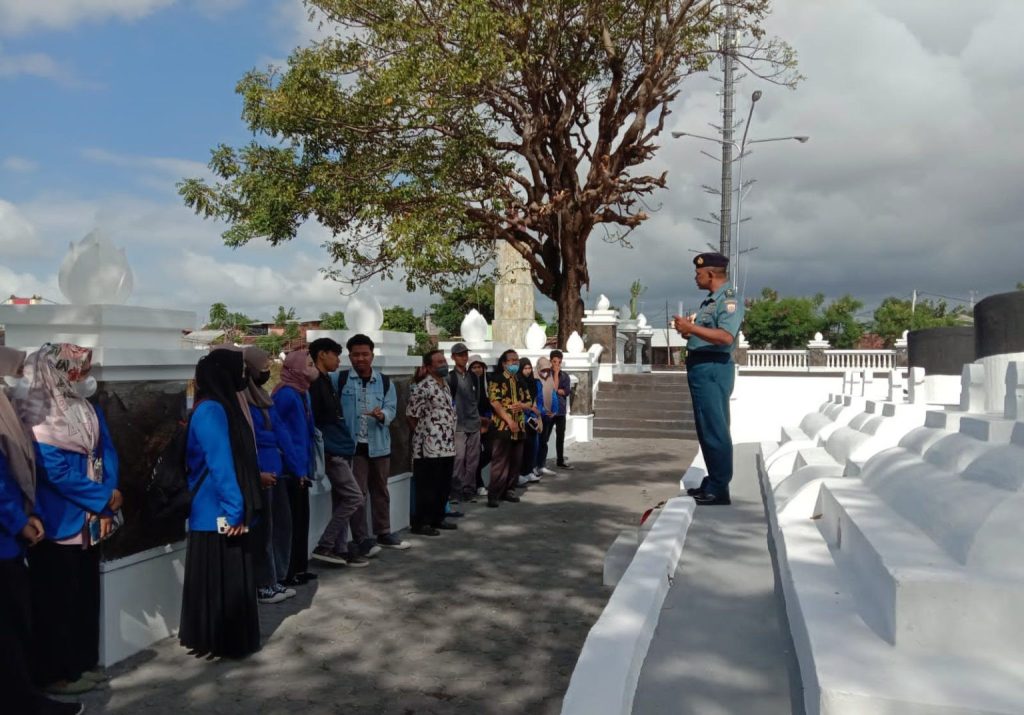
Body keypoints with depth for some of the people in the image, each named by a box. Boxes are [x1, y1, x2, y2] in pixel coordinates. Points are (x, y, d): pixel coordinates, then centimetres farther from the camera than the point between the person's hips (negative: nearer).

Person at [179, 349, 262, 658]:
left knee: (232, 577, 16)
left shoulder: (222, 407, 13)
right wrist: (234, 508, -21)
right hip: (219, 513, -9)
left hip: (226, 510, 10)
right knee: (222, 579, 1)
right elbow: (220, 464, -22)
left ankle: (229, 640, 27)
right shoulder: (211, 411, -18)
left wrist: (240, 506, 16)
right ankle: (221, 642, 12)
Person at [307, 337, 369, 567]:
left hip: (336, 450, 10)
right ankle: (324, 547, -2)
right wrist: (324, 449, -20)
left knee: (340, 501, 12)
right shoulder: (315, 383, -13)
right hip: (330, 451, -10)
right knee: (354, 497, -8)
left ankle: (339, 549, 18)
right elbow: (312, 422, -19)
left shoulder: (326, 381, 16)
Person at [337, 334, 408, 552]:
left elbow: (391, 408, -4)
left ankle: (383, 533, 28)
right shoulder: (340, 379, -2)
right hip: (352, 445, -3)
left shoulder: (385, 382, 4)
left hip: (379, 445, 4)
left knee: (380, 490, 15)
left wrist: (382, 415, -26)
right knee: (357, 492, -3)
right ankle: (361, 539, 5)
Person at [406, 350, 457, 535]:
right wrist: (423, 435, -1)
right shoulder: (422, 388, -15)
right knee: (427, 488, -1)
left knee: (444, 486, 15)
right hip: (429, 448, -9)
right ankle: (419, 523, 9)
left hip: (447, 447, 9)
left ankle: (437, 519, 27)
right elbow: (411, 416, -13)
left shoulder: (445, 385, 14)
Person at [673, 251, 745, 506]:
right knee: (707, 428, 15)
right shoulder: (710, 300, 18)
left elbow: (726, 337, -26)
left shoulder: (729, 299, -13)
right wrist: (686, 328, 10)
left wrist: (691, 327, -23)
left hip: (713, 368, -11)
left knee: (715, 430, -7)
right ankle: (713, 482, 24)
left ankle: (719, 490, -2)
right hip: (701, 367, 11)